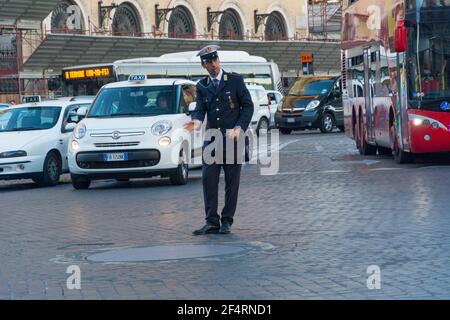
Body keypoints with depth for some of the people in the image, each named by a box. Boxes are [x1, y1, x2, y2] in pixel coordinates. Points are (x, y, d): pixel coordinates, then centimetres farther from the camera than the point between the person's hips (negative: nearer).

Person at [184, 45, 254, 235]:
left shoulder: (235, 80, 1)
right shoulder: (202, 86, 11)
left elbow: (248, 106, 1)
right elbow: (200, 108, 1)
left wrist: (240, 128, -11)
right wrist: (197, 121, -23)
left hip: (232, 138, -3)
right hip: (211, 138, 3)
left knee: (232, 182, 1)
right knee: (208, 179, -4)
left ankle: (226, 221, 8)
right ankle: (212, 222, -1)